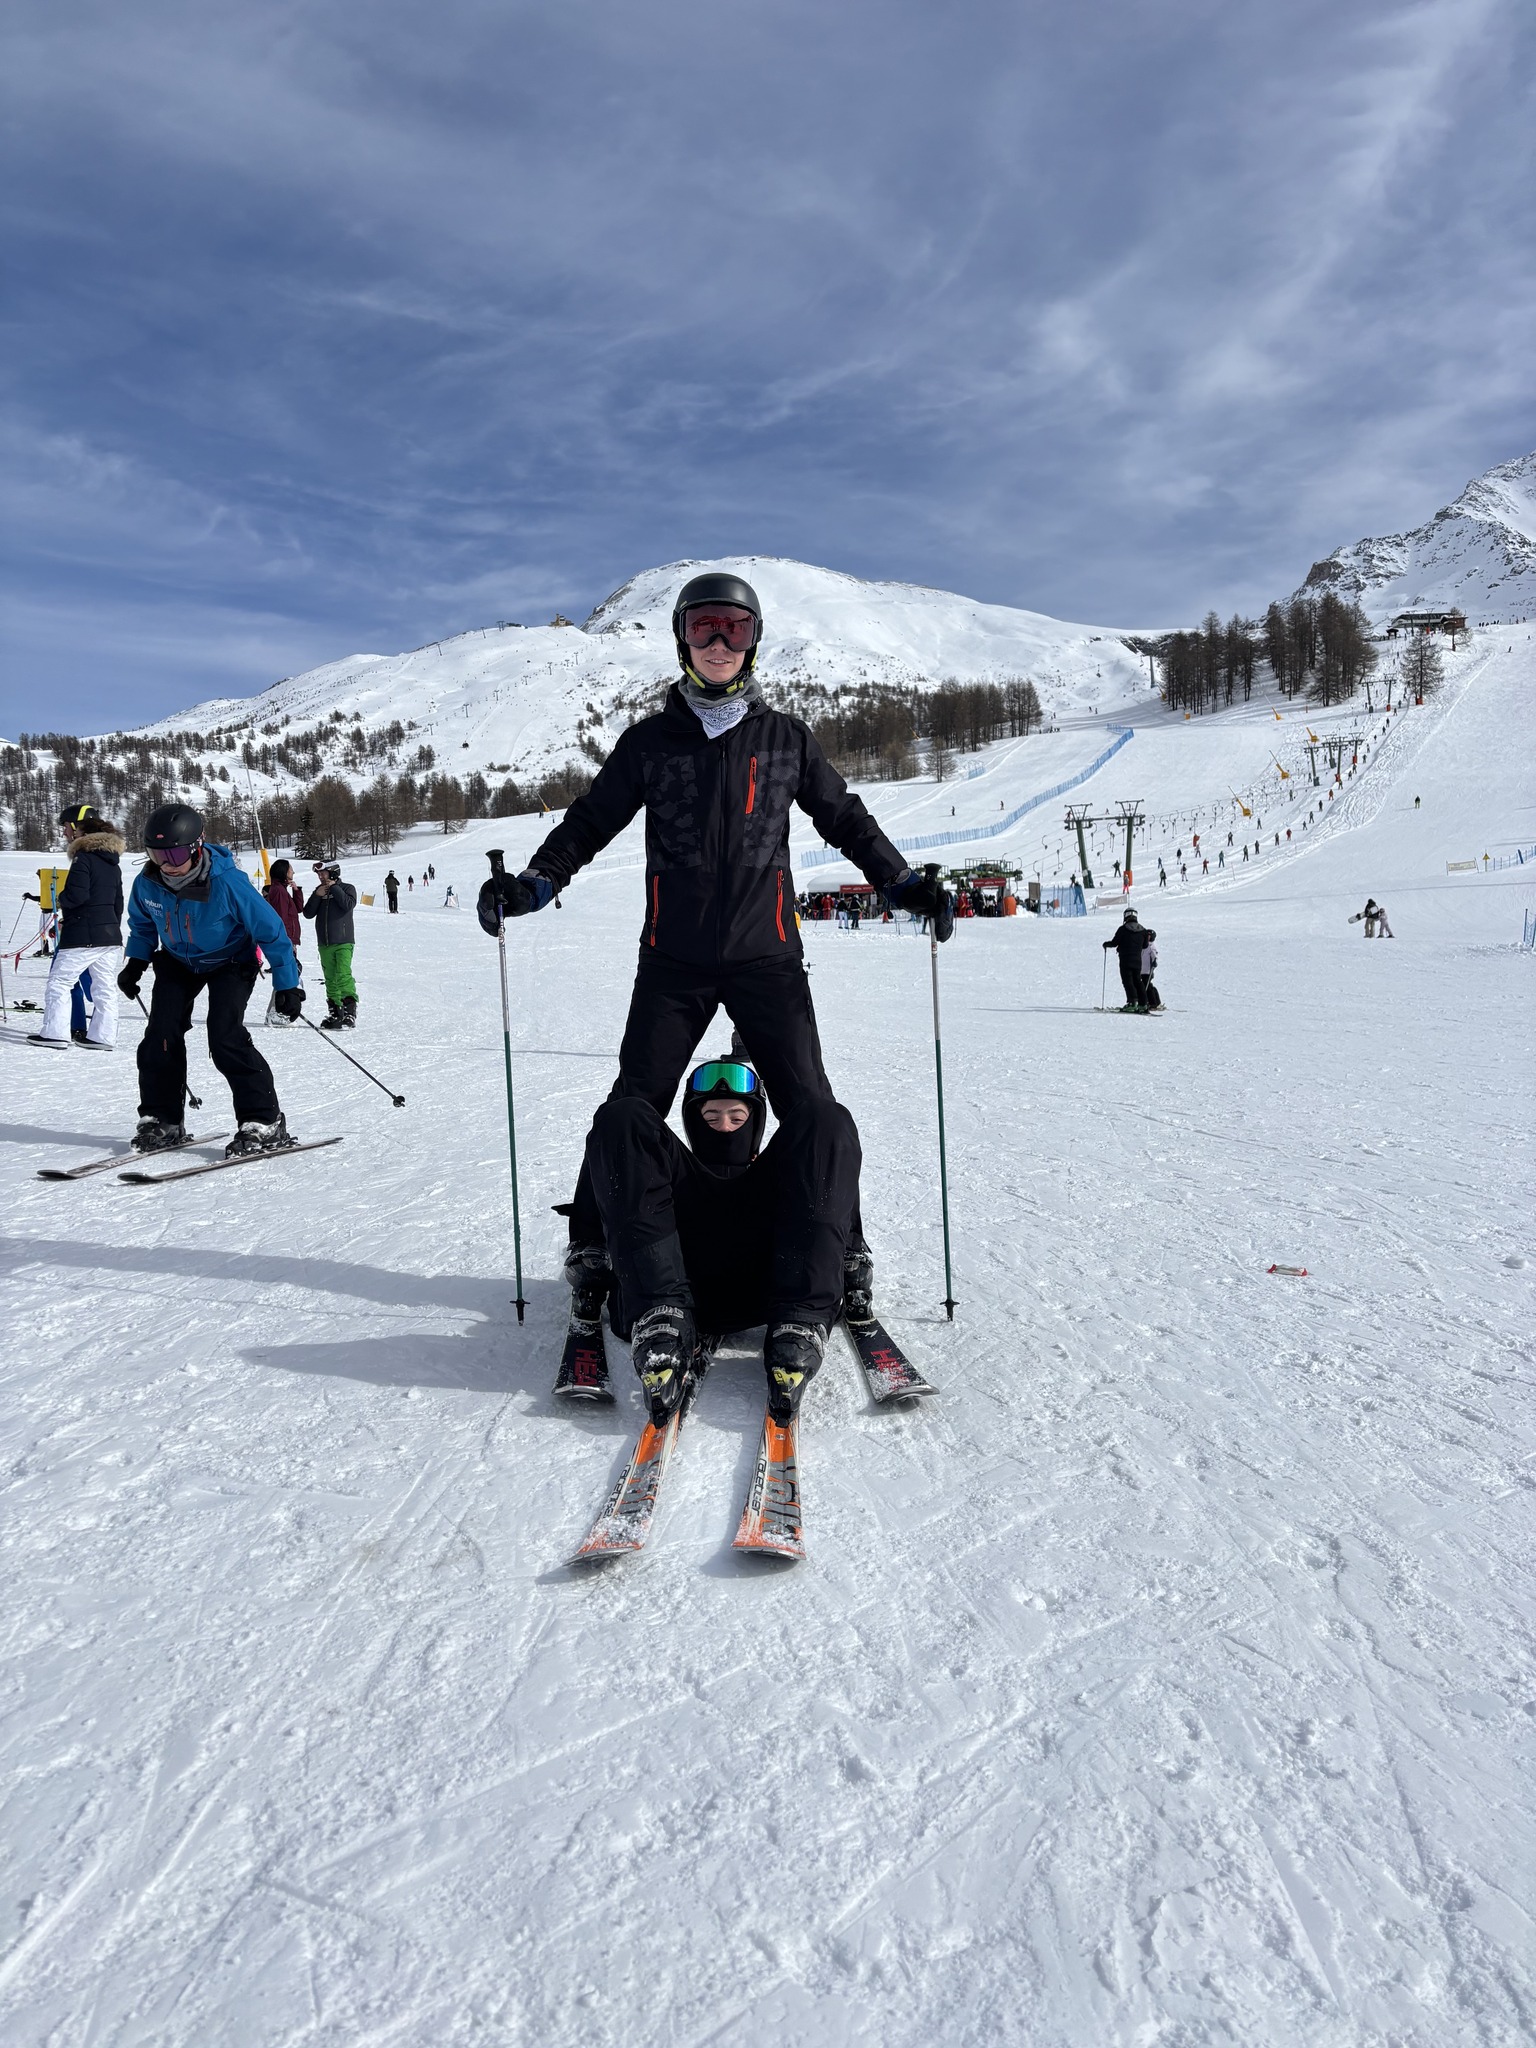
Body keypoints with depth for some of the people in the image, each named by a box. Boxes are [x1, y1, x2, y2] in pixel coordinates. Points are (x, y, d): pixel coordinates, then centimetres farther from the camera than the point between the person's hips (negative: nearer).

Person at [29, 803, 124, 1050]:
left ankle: (55, 1033, 2)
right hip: (110, 935, 8)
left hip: (82, 937, -8)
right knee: (105, 987, 8)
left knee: (59, 981, 2)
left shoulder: (83, 856, -12)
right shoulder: (112, 860, 14)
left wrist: (61, 900, -2)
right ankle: (102, 1036, 10)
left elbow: (77, 894, -23)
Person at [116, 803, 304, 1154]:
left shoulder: (227, 883, -31)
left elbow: (271, 930, -21)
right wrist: (135, 963, 0)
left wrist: (288, 984, -19)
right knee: (161, 1034, -8)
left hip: (231, 963, -5)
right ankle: (159, 1120, 8)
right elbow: (142, 924, 10)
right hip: (178, 962, 5)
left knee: (225, 1038, -20)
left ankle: (265, 1123, -13)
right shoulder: (147, 884, -16)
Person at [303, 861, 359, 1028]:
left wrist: (334, 888, -11)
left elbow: (348, 905, -18)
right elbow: (308, 913, 7)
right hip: (324, 944, 5)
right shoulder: (318, 890, 15)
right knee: (330, 980, 7)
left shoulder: (347, 888, 2)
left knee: (343, 976, -18)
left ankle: (350, 1011, -15)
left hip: (343, 942, -5)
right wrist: (317, 895, -5)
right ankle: (335, 1013, 12)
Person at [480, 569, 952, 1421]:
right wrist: (529, 884, -4)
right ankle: (592, 1255, 10)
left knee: (810, 1111, -5)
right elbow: (590, 821, 10)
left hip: (766, 956, 0)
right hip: (673, 961, 0)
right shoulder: (650, 741, 10)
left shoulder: (785, 737, 11)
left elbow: (846, 820, 16)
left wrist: (904, 884, 5)